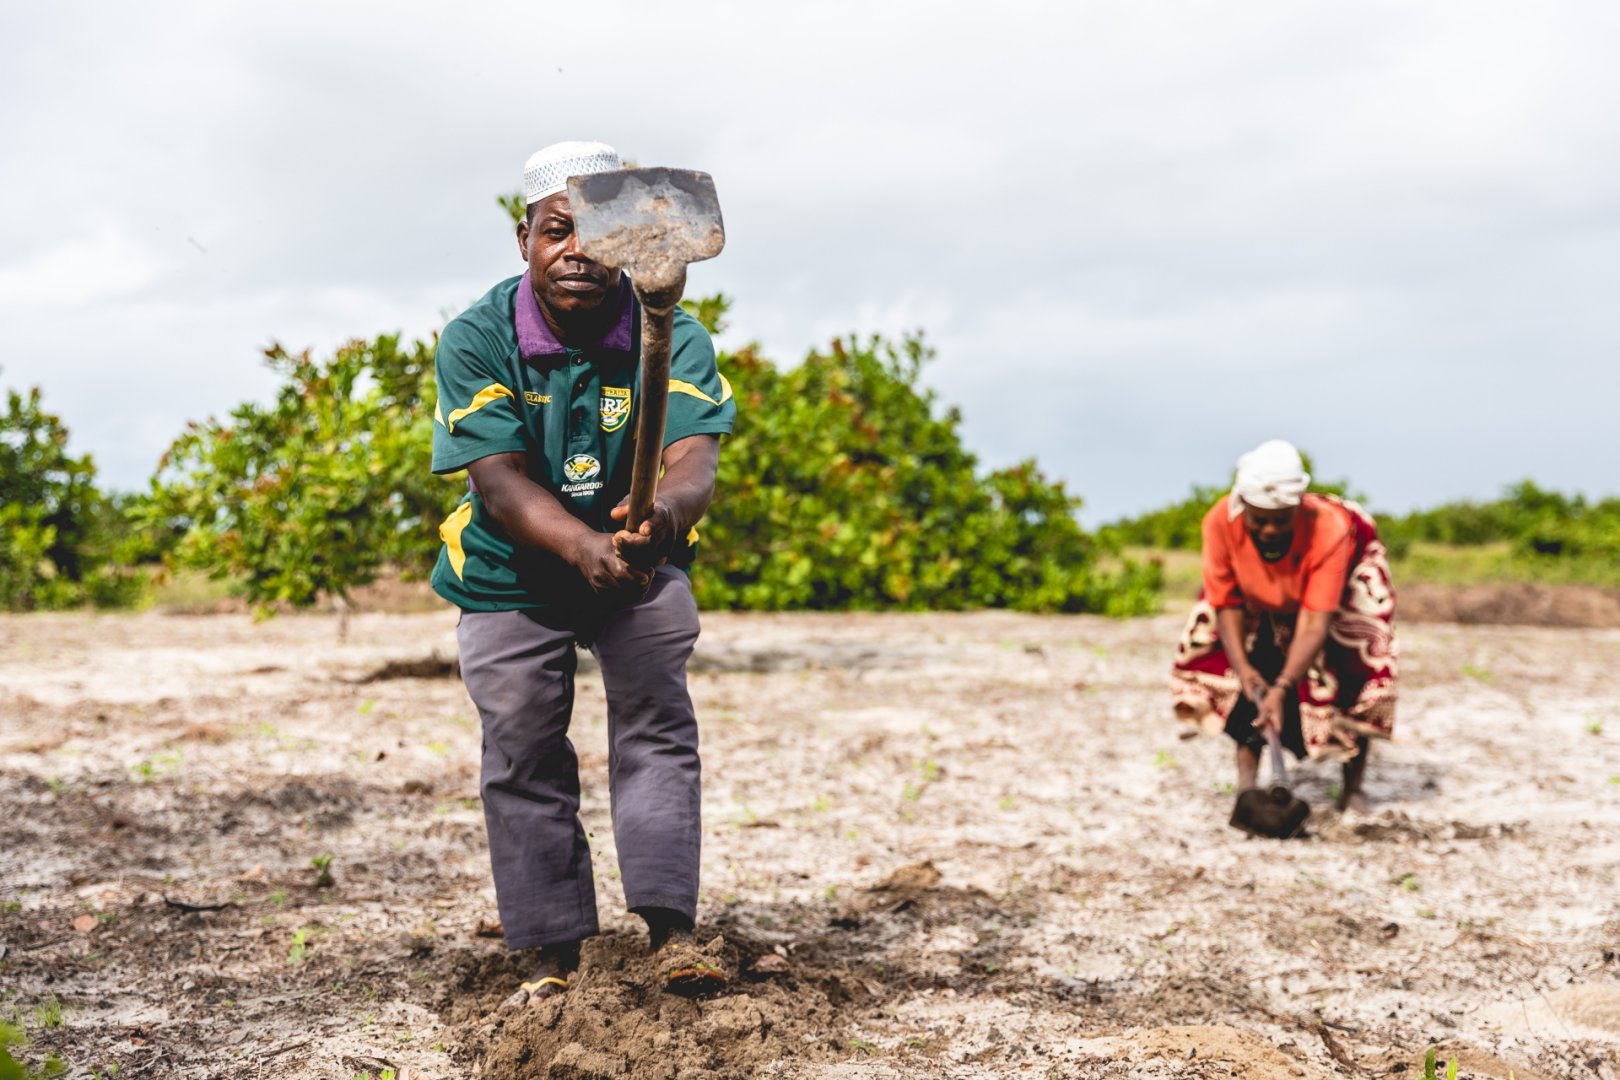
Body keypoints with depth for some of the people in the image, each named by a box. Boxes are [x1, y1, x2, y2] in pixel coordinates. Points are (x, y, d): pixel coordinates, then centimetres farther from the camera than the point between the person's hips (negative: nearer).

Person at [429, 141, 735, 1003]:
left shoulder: (672, 335, -19)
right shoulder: (475, 338, -20)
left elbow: (693, 459, -33)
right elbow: (501, 481, -28)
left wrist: (663, 518, -58)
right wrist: (584, 547, -48)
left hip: (642, 566, 1)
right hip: (511, 575, 0)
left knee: (657, 728, -12)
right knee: (523, 759, 1)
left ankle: (671, 927, -8)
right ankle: (553, 954, 11)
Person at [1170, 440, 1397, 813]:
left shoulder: (1329, 529, -42)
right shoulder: (1221, 521, -35)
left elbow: (1315, 623, -44)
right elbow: (1227, 602, -23)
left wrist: (1282, 688, -54)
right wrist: (1242, 668, -35)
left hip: (1341, 579, -3)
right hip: (1262, 597, 3)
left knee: (1356, 668, -19)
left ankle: (1352, 786, -2)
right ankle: (1247, 779, -4)